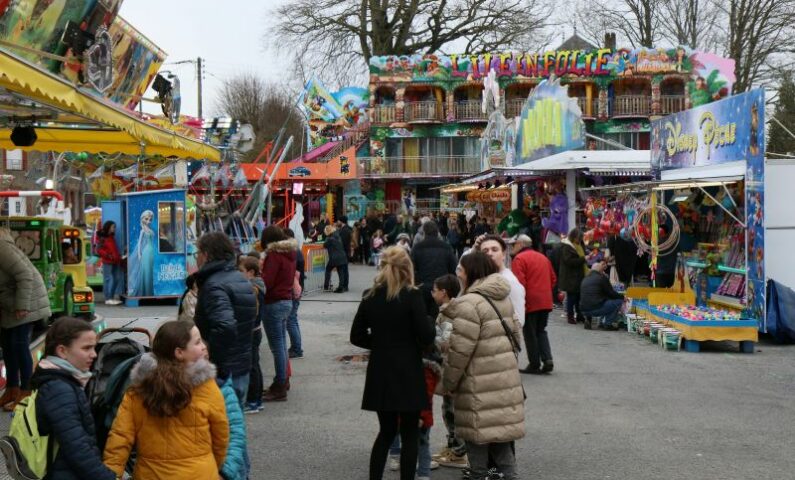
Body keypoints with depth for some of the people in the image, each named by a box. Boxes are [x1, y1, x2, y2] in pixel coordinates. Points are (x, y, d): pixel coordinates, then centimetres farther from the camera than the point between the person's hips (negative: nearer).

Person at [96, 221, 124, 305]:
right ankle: (108, 298, 1)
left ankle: (116, 296, 7)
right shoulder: (103, 238, -6)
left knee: (119, 278, 3)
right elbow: (99, 250, -12)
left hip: (115, 262, 8)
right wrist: (108, 255, -21)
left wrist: (119, 258, 14)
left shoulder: (112, 237, 18)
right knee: (108, 279, -5)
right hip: (107, 262, -8)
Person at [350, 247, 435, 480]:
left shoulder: (370, 296, 3)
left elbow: (357, 336, 7)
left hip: (380, 373, 5)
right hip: (408, 373, -4)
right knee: (410, 434, 7)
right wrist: (428, 322, 7)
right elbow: (426, 337, -13)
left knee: (386, 431, 17)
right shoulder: (411, 295, -11)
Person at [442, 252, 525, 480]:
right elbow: (514, 333, 18)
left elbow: (460, 350, -18)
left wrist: (448, 382, -8)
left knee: (478, 433, 4)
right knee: (499, 428, 16)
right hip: (505, 377, 9)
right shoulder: (503, 299, 11)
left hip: (480, 384, -8)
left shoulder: (470, 303, -18)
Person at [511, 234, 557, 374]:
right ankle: (547, 359, 3)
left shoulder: (519, 259, -8)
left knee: (530, 333, 5)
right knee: (541, 331, 18)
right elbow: (553, 278, 16)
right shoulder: (543, 257, 15)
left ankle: (534, 364, 7)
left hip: (530, 303, -6)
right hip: (546, 302, 7)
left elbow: (519, 282, -16)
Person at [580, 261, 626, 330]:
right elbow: (611, 294, -2)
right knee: (619, 301, 2)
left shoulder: (585, 279, 18)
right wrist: (623, 297, 17)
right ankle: (608, 324, 0)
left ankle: (602, 322, 18)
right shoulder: (602, 278, -4)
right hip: (595, 309, -8)